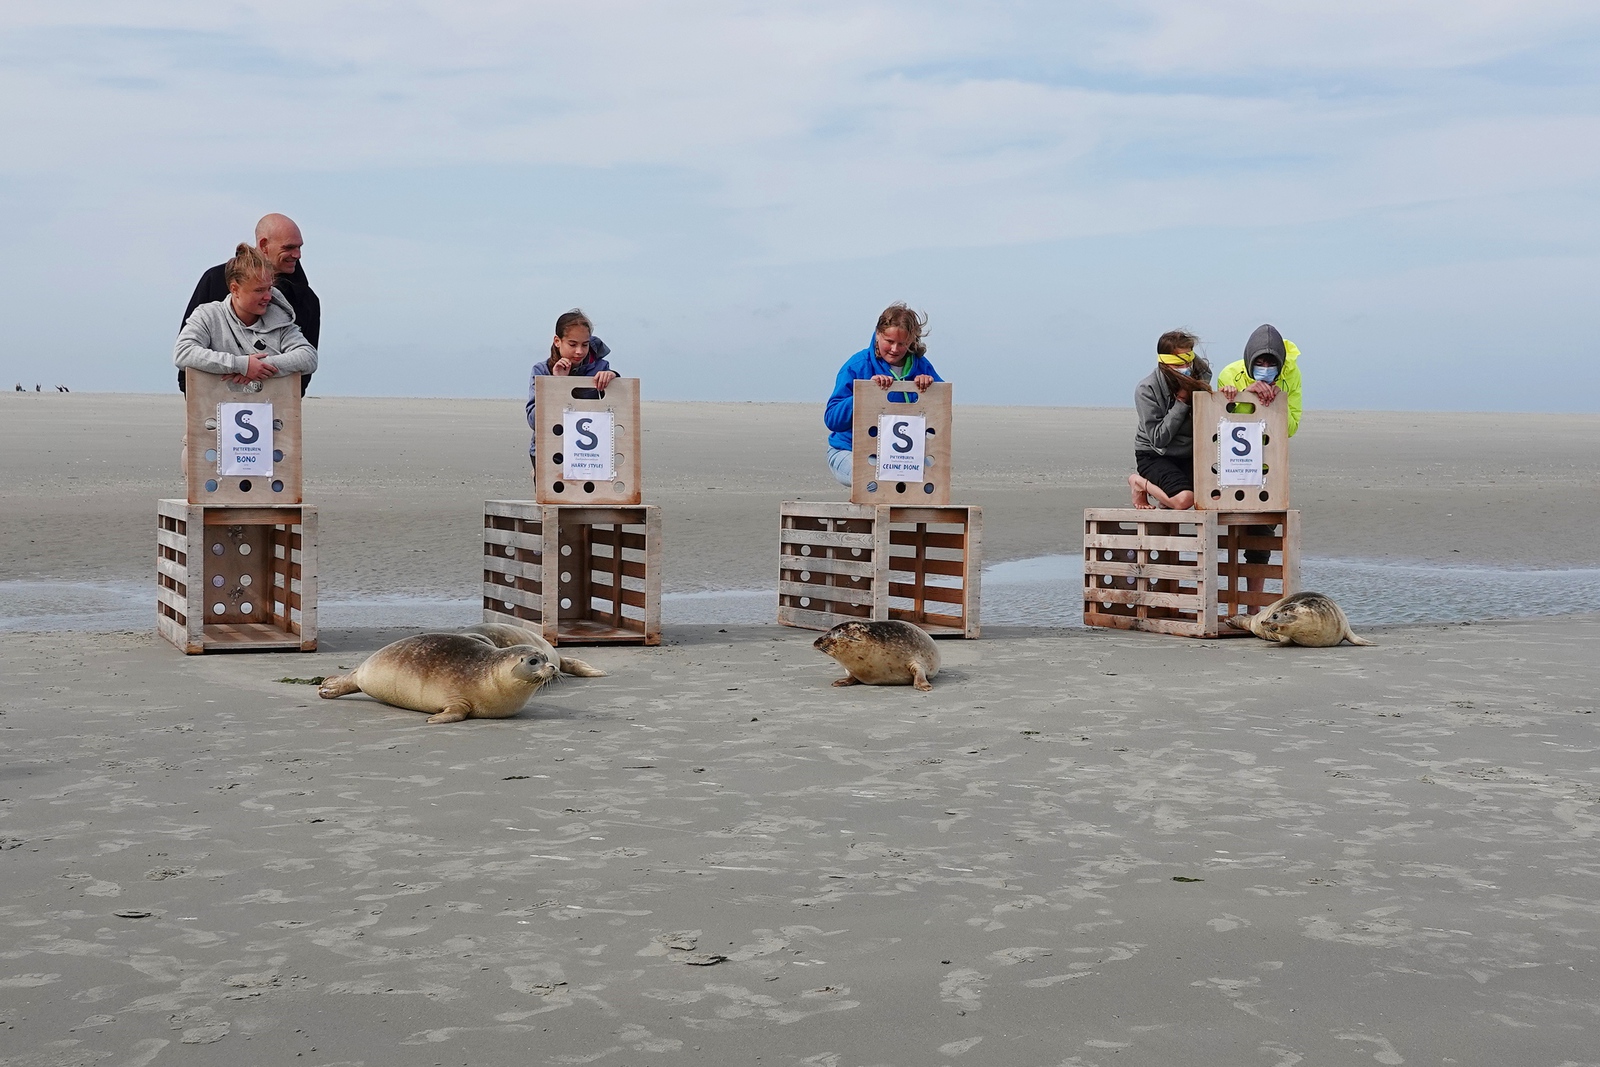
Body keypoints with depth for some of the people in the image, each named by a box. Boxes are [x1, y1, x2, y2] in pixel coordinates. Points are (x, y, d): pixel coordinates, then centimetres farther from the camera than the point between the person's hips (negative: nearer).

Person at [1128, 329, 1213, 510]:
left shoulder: (1199, 376, -5)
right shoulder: (1146, 390, -19)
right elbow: (1158, 439, -21)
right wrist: (1181, 402, -23)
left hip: (1188, 454, 6)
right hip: (1154, 456, -5)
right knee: (1184, 499, -28)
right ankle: (1139, 482, 4)